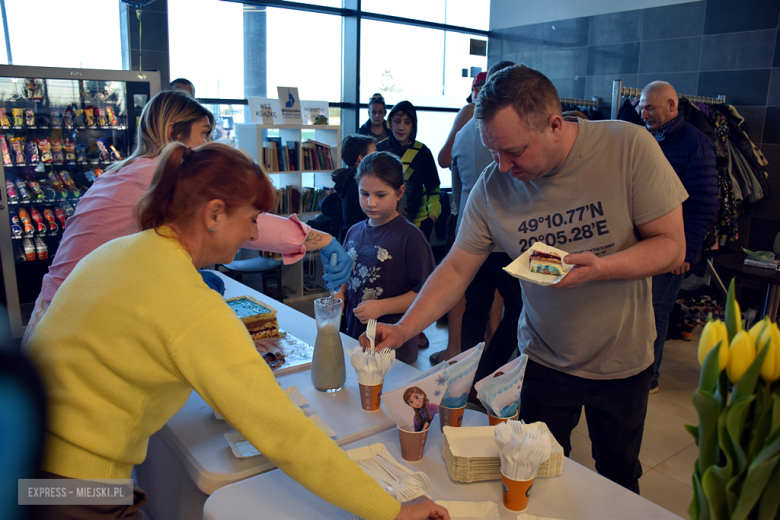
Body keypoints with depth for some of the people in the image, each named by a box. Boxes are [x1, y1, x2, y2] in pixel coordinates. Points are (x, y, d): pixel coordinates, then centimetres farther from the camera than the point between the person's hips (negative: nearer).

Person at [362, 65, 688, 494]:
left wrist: (600, 267, -32)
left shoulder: (629, 147, -20)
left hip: (623, 356, 0)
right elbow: (457, 269, -9)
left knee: (618, 475, 21)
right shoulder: (492, 186, -14)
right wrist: (402, 330, -19)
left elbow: (671, 245, -14)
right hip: (546, 358, 1)